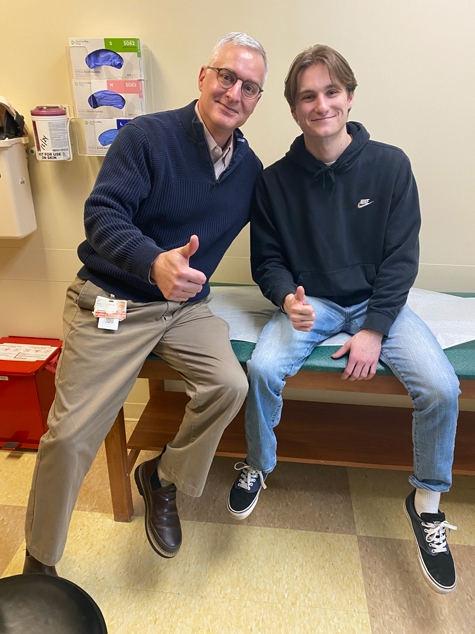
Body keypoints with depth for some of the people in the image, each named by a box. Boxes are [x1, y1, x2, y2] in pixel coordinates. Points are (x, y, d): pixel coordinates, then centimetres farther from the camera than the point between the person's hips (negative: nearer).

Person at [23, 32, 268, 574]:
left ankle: (163, 479, 10)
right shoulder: (147, 136, -10)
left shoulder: (250, 168, 7)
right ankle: (39, 561, 20)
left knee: (230, 384, -21)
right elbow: (101, 214, -19)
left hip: (186, 305, 4)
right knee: (70, 433, -8)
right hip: (111, 301, -4)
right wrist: (155, 262, -38)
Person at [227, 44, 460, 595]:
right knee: (263, 368, -28)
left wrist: (374, 331, -14)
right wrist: (288, 299, -20)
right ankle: (257, 467, 5)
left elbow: (400, 257, -6)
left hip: (377, 301, 1)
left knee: (441, 386, -21)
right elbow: (267, 260, 2)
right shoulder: (275, 180, -3)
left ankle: (427, 501, 8)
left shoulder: (390, 165, -5)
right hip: (309, 301, 0)